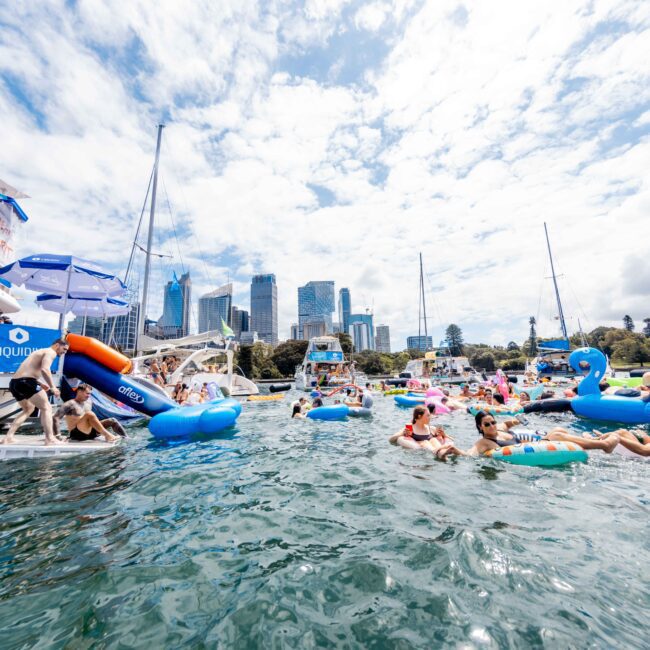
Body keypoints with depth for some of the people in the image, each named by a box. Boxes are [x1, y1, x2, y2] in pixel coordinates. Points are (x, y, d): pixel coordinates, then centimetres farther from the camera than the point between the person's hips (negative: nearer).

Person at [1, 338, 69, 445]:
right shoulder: (50, 352, -6)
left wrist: (40, 384, 23)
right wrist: (53, 387, -18)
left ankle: (8, 437, 22)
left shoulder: (41, 352, 25)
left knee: (28, 409, 27)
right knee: (46, 408, -5)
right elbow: (44, 369, -23)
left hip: (15, 382, 10)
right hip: (25, 382, -10)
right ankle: (50, 439, -10)